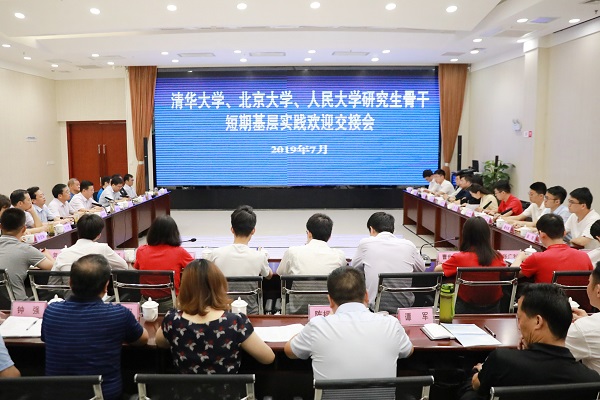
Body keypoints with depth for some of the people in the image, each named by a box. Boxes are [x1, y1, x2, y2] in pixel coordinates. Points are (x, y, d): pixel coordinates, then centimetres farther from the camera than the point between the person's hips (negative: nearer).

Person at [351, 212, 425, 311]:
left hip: (375, 305, -2)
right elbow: (421, 269, 21)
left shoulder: (365, 243, -2)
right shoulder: (409, 245, 2)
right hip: (405, 305, 2)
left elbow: (354, 269, 16)